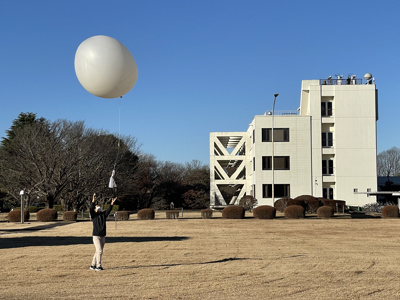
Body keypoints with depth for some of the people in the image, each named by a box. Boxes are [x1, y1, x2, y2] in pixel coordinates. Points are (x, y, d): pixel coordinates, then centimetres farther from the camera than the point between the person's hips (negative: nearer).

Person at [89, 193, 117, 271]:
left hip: (103, 236, 6)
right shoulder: (94, 215, 0)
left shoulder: (103, 214, 13)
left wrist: (112, 203, -12)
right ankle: (98, 266, -8)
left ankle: (93, 265, 21)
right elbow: (91, 209, -16)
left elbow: (108, 210, 1)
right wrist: (93, 201, -30)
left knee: (98, 251, 11)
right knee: (99, 251, -13)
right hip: (96, 236, -6)